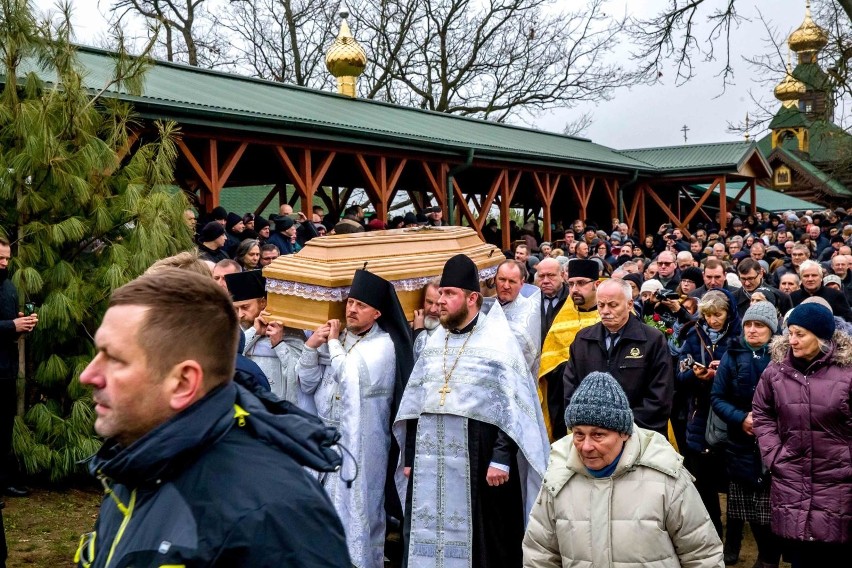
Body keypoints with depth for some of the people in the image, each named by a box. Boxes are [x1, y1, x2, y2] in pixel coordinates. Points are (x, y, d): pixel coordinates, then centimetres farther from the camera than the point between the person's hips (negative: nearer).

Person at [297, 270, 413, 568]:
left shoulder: (384, 345, -8)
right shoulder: (335, 338, 8)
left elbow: (352, 380, -22)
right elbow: (307, 385, 9)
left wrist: (334, 343, -9)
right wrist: (311, 347, -6)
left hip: (360, 445, -5)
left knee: (355, 511, 2)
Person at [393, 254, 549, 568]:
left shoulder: (498, 342, -6)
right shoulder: (434, 342, 11)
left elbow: (511, 408, -10)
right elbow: (414, 405, 14)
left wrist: (501, 460, -17)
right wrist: (409, 457, 11)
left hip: (478, 462, -5)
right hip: (430, 465, 5)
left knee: (480, 541, 3)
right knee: (429, 536, 8)